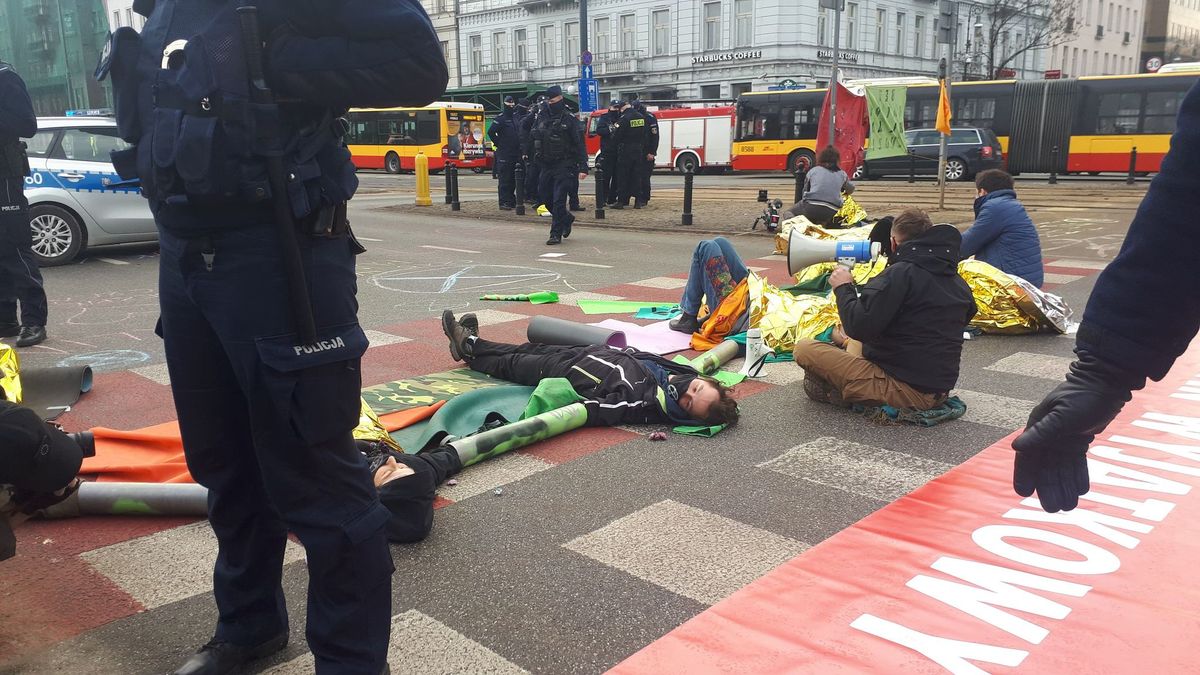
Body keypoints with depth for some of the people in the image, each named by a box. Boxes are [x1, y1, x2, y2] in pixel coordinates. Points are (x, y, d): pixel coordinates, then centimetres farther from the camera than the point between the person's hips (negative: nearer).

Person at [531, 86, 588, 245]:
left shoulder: (569, 119, -6)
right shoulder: (541, 119, 11)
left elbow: (580, 145, -9)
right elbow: (534, 140, 20)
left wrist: (583, 167, -16)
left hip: (564, 166, -6)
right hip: (546, 166, 6)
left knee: (558, 200, -10)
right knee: (546, 199, 11)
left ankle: (556, 234, -5)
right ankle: (567, 218, 35)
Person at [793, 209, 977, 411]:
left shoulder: (900, 273, -18)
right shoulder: (959, 282, 8)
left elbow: (859, 326, -24)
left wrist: (843, 288, -5)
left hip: (905, 391, -9)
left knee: (804, 349, -11)